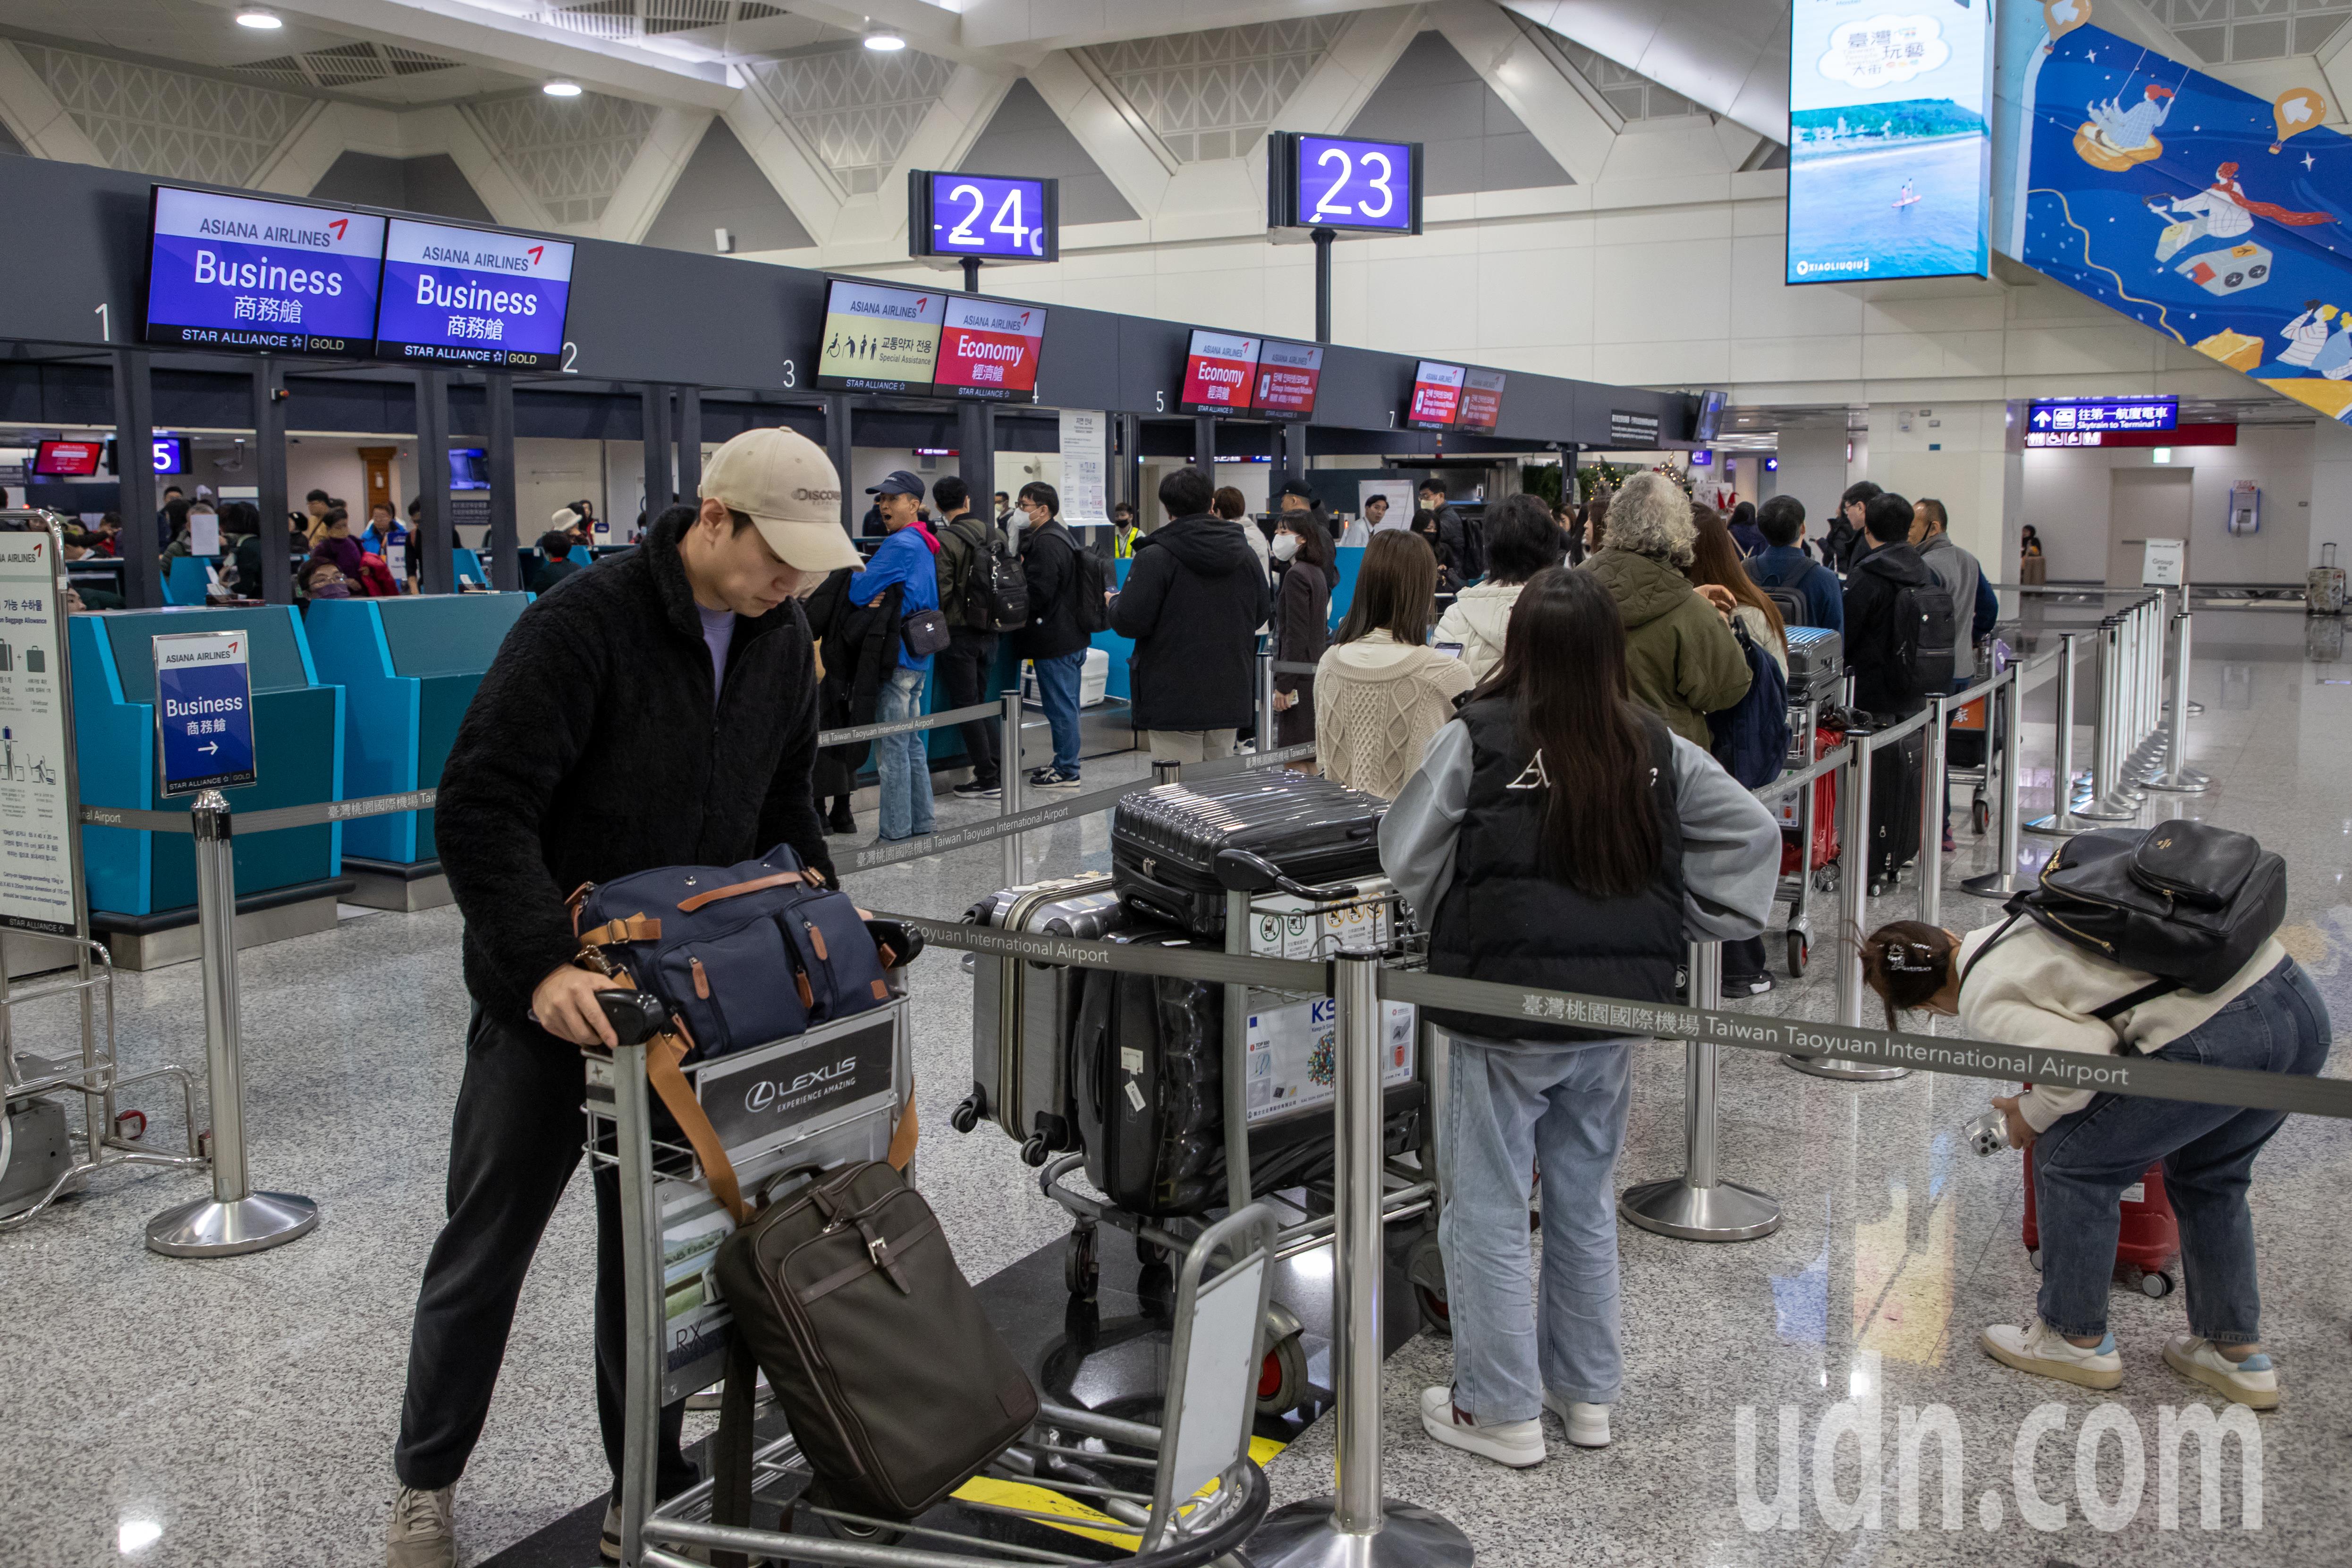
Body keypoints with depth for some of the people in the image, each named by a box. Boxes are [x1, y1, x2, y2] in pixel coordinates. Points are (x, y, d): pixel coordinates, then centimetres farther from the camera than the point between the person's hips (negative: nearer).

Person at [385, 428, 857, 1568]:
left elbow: (783, 803, 14)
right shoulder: (582, 628, -22)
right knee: (487, 1245, 11)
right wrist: (544, 963, -35)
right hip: (548, 997, -5)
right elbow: (480, 809, -26)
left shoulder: (779, 639, 1)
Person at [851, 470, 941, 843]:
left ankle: (896, 834, -2)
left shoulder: (900, 545, -15)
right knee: (913, 743, 15)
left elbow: (859, 592, -18)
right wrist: (881, 596, 6)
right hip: (919, 657, 10)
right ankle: (921, 824, 21)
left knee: (891, 748, -5)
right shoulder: (925, 545, 15)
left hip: (896, 656, -10)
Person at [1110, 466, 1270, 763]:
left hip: (1174, 701, -5)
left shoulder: (1155, 557, -13)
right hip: (1231, 699, 5)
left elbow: (1130, 621, -15)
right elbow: (1263, 614, 14)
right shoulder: (1246, 555, 6)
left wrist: (1114, 603, 7)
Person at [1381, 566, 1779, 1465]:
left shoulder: (1478, 739, -13)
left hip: (1503, 1006, -5)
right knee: (1585, 1201, 19)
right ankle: (1587, 1392, 31)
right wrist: (1687, 924, 6)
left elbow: (1405, 858, -7)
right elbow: (1754, 834, 4)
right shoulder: (1656, 749, 0)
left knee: (1488, 1208, 8)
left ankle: (1501, 1409, 16)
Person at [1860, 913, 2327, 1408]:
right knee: (2205, 1174, 30)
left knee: (2072, 1160, 11)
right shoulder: (2023, 919, 21)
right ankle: (2237, 1354, 35)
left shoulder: (1985, 1006, -2)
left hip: (2218, 1041, -9)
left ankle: (2077, 1339, 25)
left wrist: (2033, 1114, 5)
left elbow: (2084, 1056, -15)